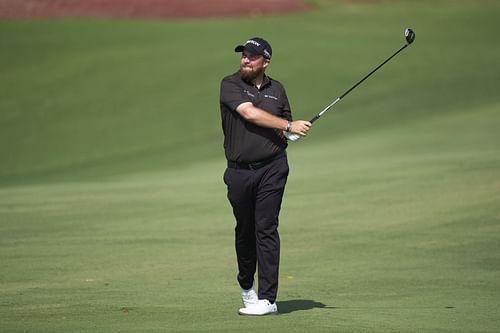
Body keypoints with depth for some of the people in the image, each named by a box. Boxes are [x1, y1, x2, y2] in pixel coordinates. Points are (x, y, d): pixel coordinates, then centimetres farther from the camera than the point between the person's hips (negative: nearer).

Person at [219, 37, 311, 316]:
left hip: (272, 168, 0)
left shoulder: (277, 89, 11)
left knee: (266, 228, -8)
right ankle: (246, 285, 34)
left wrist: (294, 133, 0)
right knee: (245, 230, 11)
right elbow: (250, 113, -16)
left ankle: (267, 298, -9)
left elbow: (287, 129, 22)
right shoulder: (230, 85, -1)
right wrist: (289, 125, -17)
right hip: (239, 171, 0)